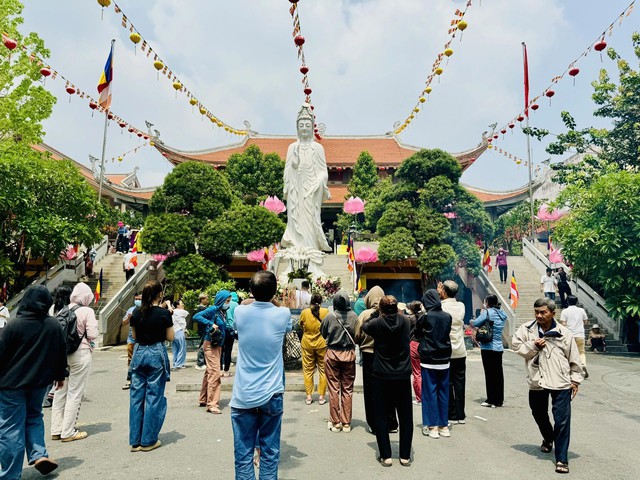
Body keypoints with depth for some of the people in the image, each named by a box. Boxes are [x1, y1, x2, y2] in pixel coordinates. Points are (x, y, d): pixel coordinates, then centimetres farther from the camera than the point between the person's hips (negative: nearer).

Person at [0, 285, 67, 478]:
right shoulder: (54, 325, -2)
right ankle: (39, 454, 11)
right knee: (34, 417, 24)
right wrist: (60, 375, 20)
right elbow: (61, 353, 7)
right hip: (40, 382, 4)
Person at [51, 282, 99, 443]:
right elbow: (92, 334, -13)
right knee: (75, 393, 3)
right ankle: (68, 432, 9)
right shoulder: (87, 311, -12)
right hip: (80, 353, -6)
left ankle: (56, 430, 23)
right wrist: (94, 324, 5)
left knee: (61, 391, 14)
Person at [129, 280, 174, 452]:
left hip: (139, 353, 4)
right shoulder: (164, 313, -11)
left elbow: (134, 336, 11)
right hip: (156, 354, -4)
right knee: (154, 397, 5)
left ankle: (135, 441, 18)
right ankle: (148, 441, 12)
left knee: (136, 397, 11)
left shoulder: (136, 313, 1)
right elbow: (170, 337, -4)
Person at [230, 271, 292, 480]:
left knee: (243, 453, 8)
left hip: (243, 396, 1)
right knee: (270, 452, 10)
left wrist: (257, 298, 31)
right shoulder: (282, 314, -7)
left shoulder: (240, 312, -5)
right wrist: (274, 301, 29)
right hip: (271, 395, 0)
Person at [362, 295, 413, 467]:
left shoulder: (377, 323, -12)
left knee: (381, 417, 9)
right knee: (406, 417, 13)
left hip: (382, 377, -2)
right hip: (403, 376, 2)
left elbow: (364, 327, 9)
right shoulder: (406, 322, -6)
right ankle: (405, 456, 19)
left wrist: (378, 316, 17)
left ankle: (386, 456, 13)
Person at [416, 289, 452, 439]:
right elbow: (448, 333, 10)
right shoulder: (447, 316, -2)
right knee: (443, 392, 11)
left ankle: (432, 426, 8)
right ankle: (444, 426, 18)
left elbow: (417, 334, 2)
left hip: (429, 360, -4)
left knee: (430, 392, 4)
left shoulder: (424, 317, -12)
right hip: (444, 360, 4)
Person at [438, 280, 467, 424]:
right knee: (460, 384, 11)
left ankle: (452, 416, 10)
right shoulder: (461, 306, 0)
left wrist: (438, 294, 1)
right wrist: (442, 298, 9)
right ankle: (461, 415, 19)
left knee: (447, 384, 5)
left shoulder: (441, 307, -16)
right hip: (460, 352, 5)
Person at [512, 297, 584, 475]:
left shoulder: (564, 333, -3)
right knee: (539, 414, 21)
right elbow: (516, 346, -1)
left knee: (562, 420, -4)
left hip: (561, 382, -3)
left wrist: (575, 379, 4)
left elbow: (574, 358, 4)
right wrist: (533, 346, -15)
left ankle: (561, 459, 7)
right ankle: (548, 438, 50)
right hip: (537, 381, 3)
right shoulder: (526, 329, 0)